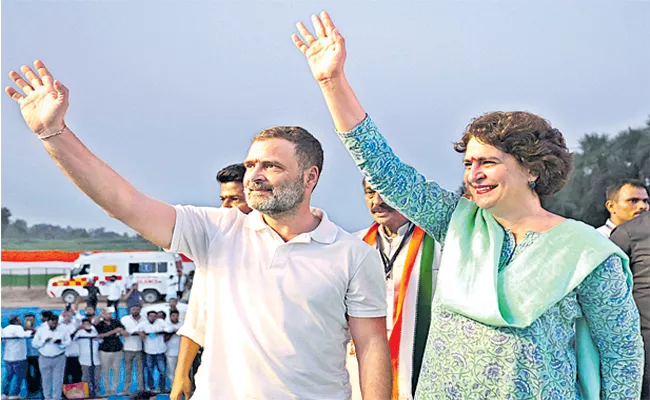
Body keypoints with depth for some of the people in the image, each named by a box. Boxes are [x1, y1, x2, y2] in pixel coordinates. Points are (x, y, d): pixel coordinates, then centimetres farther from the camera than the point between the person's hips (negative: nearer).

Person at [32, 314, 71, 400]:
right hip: (44, 358, 1)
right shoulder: (41, 330, 5)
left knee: (58, 380, -2)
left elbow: (68, 342, 3)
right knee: (46, 380, 5)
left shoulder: (63, 330, 4)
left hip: (59, 358, -1)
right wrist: (44, 341, -14)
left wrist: (61, 343, -17)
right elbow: (35, 343, 2)